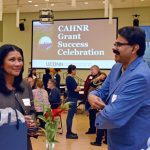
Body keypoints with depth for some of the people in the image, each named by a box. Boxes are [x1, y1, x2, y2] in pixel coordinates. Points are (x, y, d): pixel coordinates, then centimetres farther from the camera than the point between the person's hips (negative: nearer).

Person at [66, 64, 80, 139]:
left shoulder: (70, 78, 14)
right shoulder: (70, 78, -17)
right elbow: (75, 89, -20)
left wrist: (77, 87, -2)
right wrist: (78, 88, -2)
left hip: (72, 98, 10)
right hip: (72, 99, -10)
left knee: (70, 116, 14)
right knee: (70, 116, -6)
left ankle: (69, 132, 22)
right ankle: (68, 133, -1)